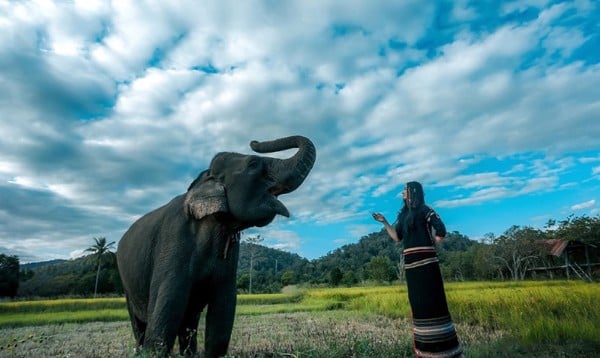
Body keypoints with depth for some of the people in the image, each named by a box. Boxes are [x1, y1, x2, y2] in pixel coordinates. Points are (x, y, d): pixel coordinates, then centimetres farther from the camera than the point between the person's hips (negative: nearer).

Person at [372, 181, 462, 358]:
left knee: (432, 300, -5)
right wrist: (384, 222, 9)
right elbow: (397, 237, 13)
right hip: (411, 262, 7)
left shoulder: (425, 210, -2)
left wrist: (430, 246, 1)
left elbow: (441, 230, -9)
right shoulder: (404, 214, 17)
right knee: (417, 302, 10)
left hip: (425, 260, -7)